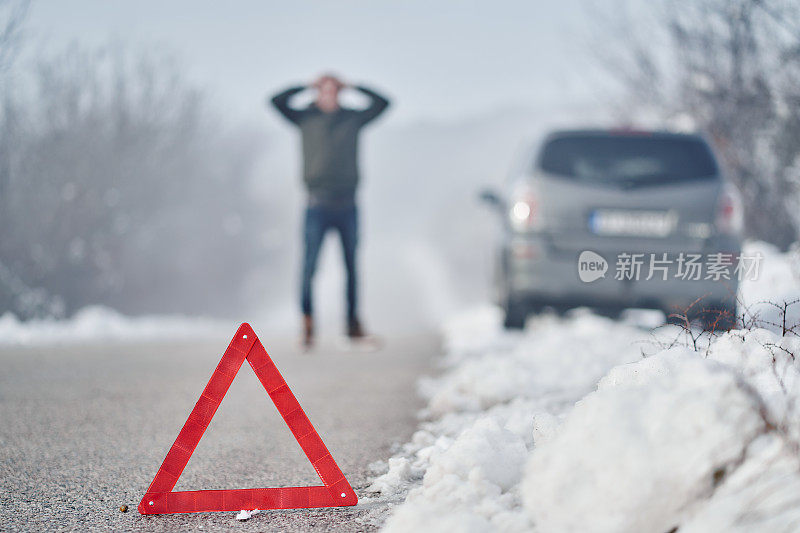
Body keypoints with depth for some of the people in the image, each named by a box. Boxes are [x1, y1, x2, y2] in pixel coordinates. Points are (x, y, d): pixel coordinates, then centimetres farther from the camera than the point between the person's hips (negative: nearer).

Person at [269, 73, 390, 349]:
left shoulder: (352, 118, 11)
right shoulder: (306, 118, 7)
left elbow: (382, 103, 12)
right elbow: (277, 101, 0)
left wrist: (352, 87, 10)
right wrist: (308, 87, 6)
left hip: (347, 206, 2)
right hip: (318, 207, -2)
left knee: (352, 267, 6)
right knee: (309, 267, -9)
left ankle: (353, 324, 16)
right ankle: (307, 326, -3)